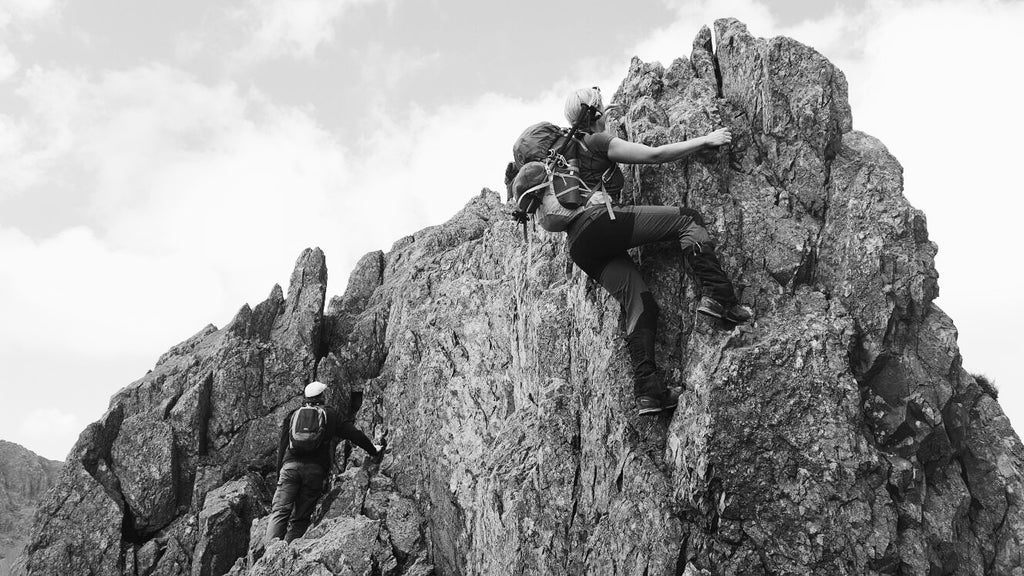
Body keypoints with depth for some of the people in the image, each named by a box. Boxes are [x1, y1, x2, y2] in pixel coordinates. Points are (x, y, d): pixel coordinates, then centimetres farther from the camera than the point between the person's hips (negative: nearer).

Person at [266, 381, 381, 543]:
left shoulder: (293, 415, 21)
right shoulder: (330, 415, 15)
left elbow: (282, 447, 19)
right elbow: (354, 434, 15)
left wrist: (279, 473, 23)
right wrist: (373, 451, 28)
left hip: (290, 465, 2)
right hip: (315, 469, -2)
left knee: (279, 512, -5)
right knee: (300, 518, 1)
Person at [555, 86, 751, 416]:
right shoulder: (598, 142, 6)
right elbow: (655, 155, 3)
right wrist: (706, 140, 10)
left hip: (579, 246, 8)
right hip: (598, 220, -8)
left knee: (639, 305, 2)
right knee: (687, 219, -6)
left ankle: (648, 392, -7)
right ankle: (717, 297, -23)